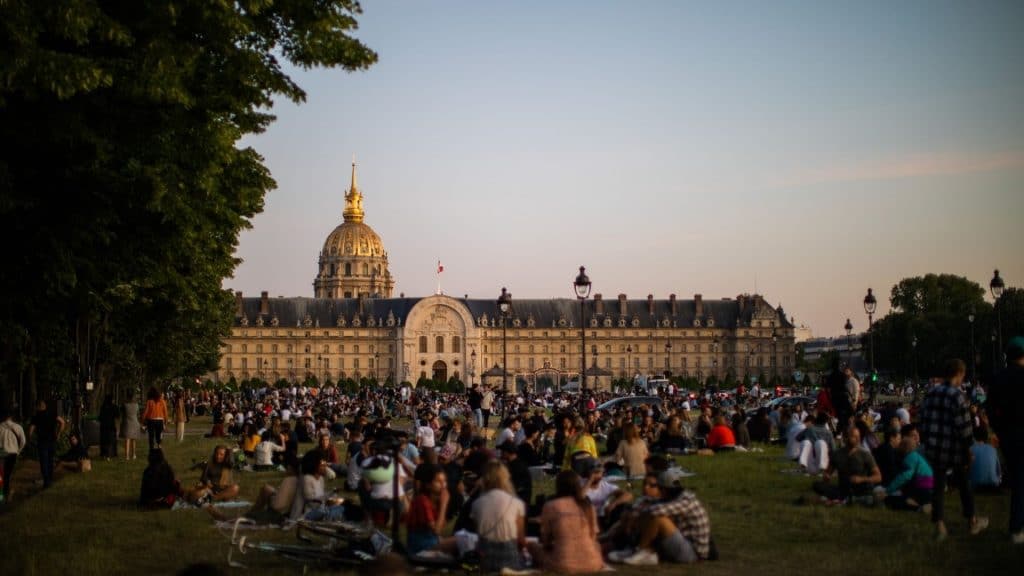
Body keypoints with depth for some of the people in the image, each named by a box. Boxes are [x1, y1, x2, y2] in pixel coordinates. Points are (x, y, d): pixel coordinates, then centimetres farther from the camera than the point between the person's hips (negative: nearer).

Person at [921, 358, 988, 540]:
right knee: (964, 484, 15)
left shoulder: (931, 393, 4)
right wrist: (968, 450, -6)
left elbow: (924, 421, 9)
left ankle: (939, 526, 5)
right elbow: (964, 427, -14)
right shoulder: (957, 396, -15)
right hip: (954, 450, -4)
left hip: (934, 449, 4)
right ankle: (973, 522, 28)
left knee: (938, 486, 10)